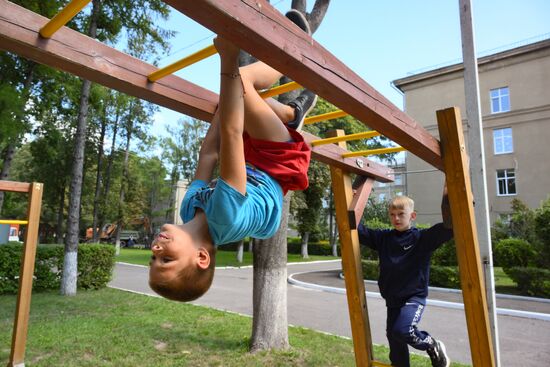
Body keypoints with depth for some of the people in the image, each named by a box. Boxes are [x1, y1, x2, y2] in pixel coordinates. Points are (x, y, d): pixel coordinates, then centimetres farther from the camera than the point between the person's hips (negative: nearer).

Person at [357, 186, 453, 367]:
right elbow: (359, 231, 5)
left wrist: (446, 198, -27)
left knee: (402, 330, -25)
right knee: (394, 341, 12)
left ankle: (433, 347, 4)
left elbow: (448, 227, -20)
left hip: (414, 297, -5)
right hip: (392, 299, 5)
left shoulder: (422, 237, -8)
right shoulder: (383, 237, 3)